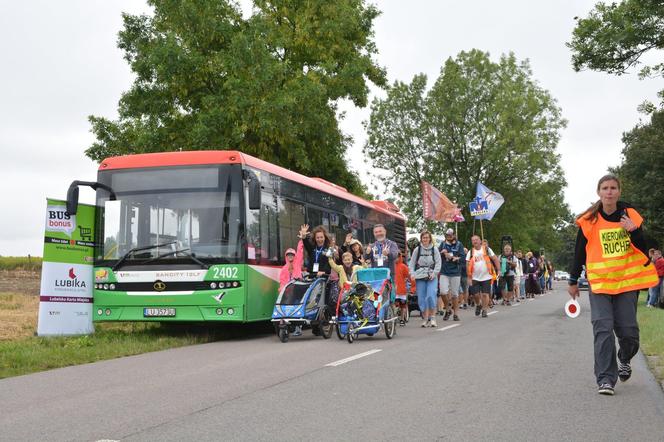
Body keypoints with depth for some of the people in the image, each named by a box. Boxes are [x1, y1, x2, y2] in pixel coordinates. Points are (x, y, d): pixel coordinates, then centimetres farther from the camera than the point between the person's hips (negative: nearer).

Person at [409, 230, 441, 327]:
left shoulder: (434, 249, 5)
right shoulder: (417, 249, 7)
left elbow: (438, 263, 3)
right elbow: (412, 263, 8)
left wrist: (434, 273, -11)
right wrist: (412, 274, -5)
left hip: (432, 277, -1)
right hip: (420, 277, 2)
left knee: (431, 296, -15)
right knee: (421, 298, 1)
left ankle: (432, 318, -3)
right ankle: (425, 319, 12)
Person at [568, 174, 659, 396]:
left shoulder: (630, 215, 1)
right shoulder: (589, 220, -2)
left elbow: (643, 250, 1)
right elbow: (579, 252, 6)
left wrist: (633, 231, -18)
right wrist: (573, 281, 10)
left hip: (627, 280, 1)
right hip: (599, 282, -1)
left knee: (628, 330, 2)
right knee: (603, 329, -10)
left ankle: (624, 360, 34)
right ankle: (605, 379, -6)